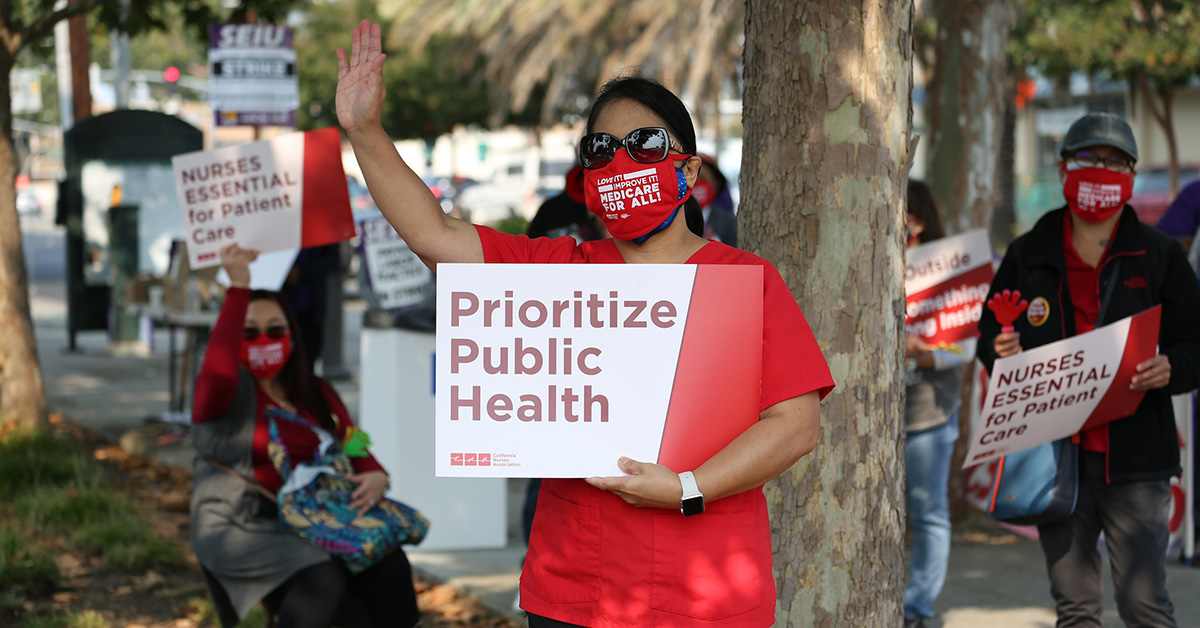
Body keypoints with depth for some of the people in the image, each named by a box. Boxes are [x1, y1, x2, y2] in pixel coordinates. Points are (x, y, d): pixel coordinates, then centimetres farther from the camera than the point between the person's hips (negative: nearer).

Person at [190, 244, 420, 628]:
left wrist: (375, 477, -7)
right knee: (323, 579, -33)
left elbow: (354, 449, 18)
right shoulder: (226, 392, 0)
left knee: (389, 567, -22)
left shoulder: (316, 394, 19)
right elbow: (219, 369, -24)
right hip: (242, 527, -6)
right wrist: (238, 288, -28)